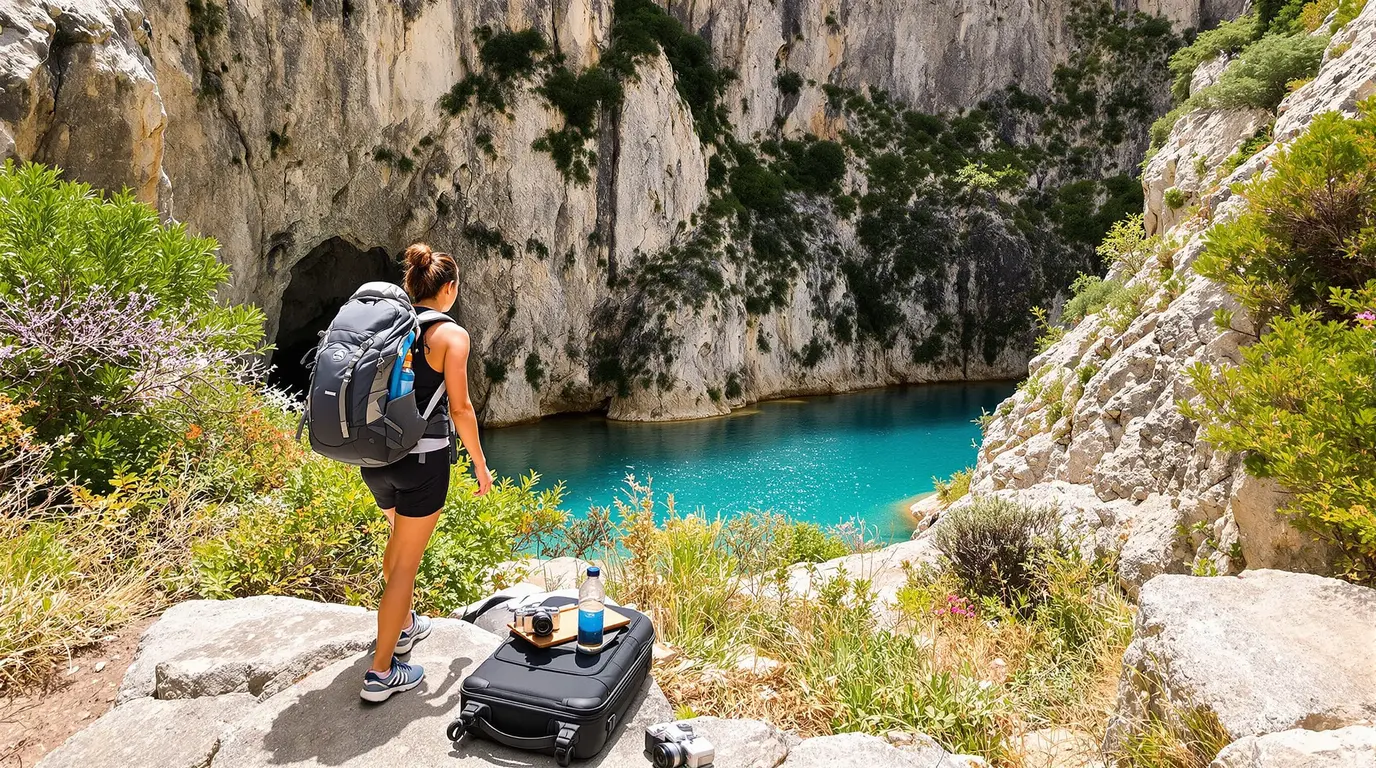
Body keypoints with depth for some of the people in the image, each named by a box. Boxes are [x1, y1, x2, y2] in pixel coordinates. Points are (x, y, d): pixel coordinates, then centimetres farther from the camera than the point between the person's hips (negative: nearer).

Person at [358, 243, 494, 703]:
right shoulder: (451, 335, -11)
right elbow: (460, 408, -11)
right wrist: (479, 463, 0)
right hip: (423, 457, -6)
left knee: (400, 538, 28)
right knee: (408, 560, 4)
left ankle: (403, 627, 45)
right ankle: (381, 673, 10)